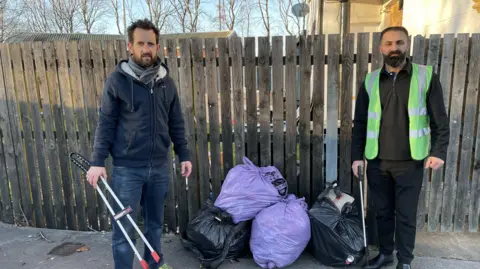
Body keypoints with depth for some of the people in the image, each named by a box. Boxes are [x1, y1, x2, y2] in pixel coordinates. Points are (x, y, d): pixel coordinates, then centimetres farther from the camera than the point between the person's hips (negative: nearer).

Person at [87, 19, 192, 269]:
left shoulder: (167, 82, 6)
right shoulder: (117, 80, -5)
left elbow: (176, 124, 10)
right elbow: (106, 123, -4)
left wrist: (184, 155, 8)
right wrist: (97, 161, -9)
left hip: (159, 166, 4)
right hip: (127, 168, -3)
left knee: (155, 222, 17)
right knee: (124, 229, 5)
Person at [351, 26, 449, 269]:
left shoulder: (426, 76, -1)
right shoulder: (370, 81, 4)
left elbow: (439, 119, 0)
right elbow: (360, 122, 7)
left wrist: (439, 151, -10)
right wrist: (357, 155, 2)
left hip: (410, 161, -2)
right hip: (377, 161, 2)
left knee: (406, 214, 8)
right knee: (382, 211, 14)